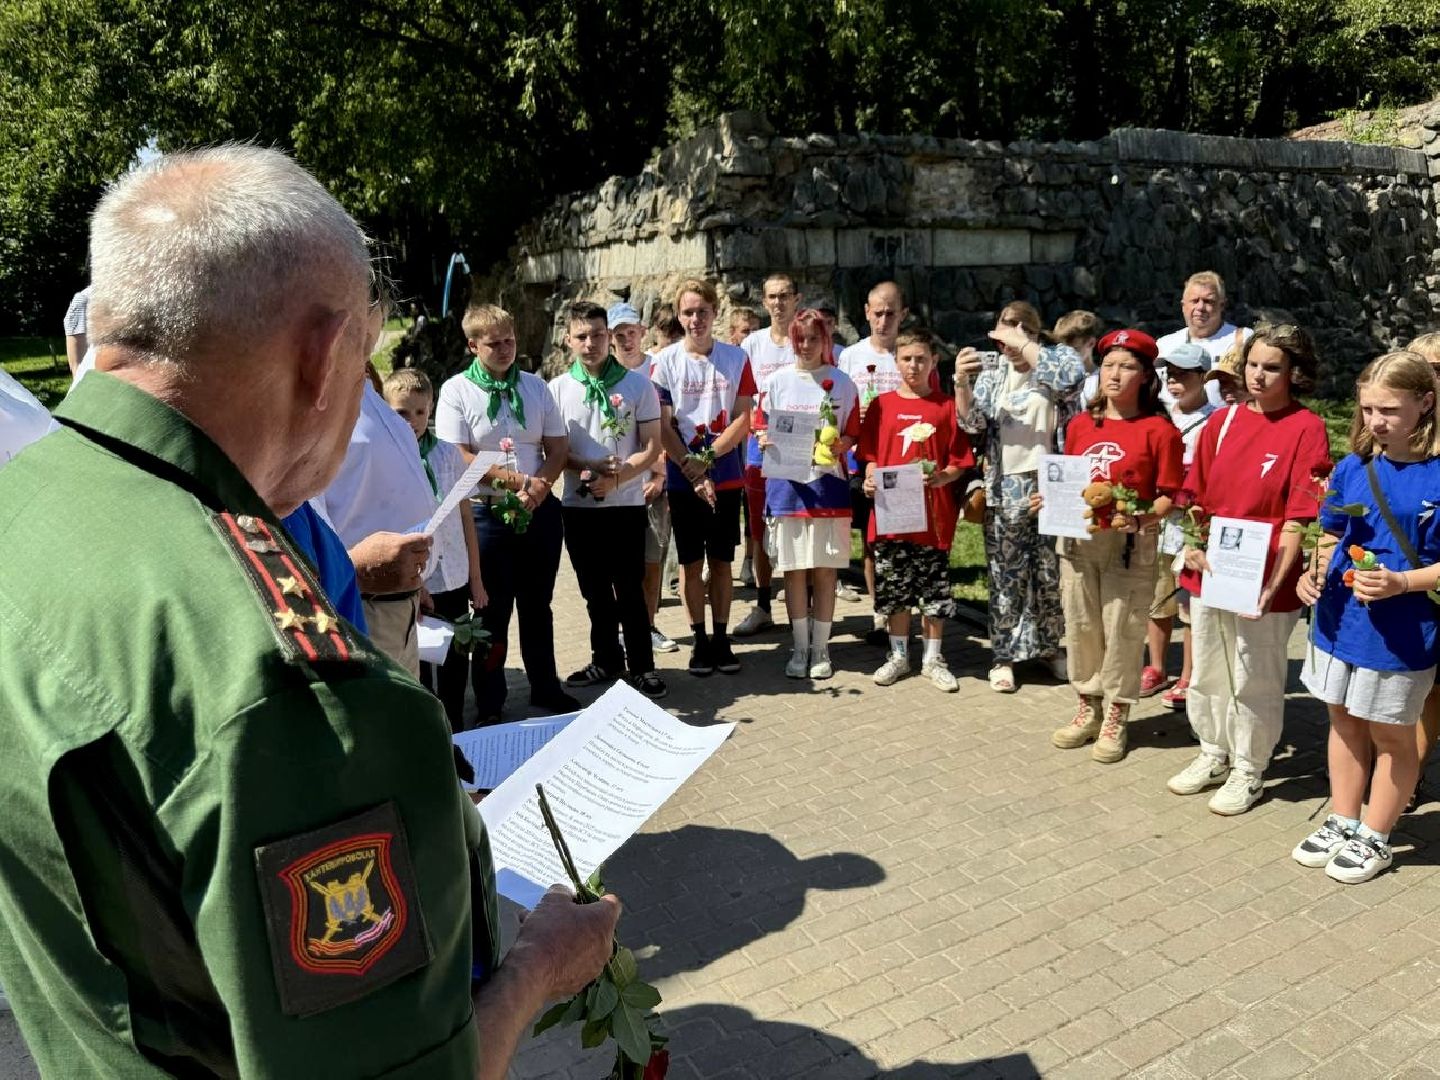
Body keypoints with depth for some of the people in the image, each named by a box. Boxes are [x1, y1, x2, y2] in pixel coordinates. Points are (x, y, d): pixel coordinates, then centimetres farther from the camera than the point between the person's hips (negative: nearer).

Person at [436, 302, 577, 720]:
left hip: (539, 511, 4)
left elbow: (558, 447, 6)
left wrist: (539, 486, -13)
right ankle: (490, 705, 19)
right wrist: (517, 479, -18)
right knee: (493, 612, 6)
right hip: (487, 514, -4)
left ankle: (545, 688, 31)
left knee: (537, 606, 16)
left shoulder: (535, 386, 8)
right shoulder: (456, 390, -4)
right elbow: (458, 458, -12)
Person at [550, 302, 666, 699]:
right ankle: (606, 660, 27)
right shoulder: (557, 389, 3)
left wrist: (617, 477, -18)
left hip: (626, 505, -2)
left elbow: (651, 448, -4)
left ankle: (641, 666, 14)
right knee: (595, 590, 13)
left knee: (629, 590, 2)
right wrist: (588, 467, -16)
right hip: (578, 505, 3)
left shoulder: (637, 385, -2)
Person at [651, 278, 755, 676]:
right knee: (691, 563, 6)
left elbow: (743, 420, -3)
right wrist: (694, 473, -13)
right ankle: (700, 640, 17)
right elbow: (663, 428, -6)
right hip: (683, 480, -1)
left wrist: (707, 458, -14)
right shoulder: (665, 361, -2)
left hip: (727, 478, 1)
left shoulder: (736, 358, 1)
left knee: (721, 561, 9)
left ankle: (721, 638, 19)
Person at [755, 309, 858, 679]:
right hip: (786, 485, 0)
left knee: (825, 570, 4)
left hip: (828, 485, 0)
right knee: (794, 570, 4)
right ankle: (800, 648, 17)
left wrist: (840, 445, -16)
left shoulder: (841, 383, 5)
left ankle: (821, 649, 15)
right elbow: (762, 431, 7)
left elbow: (852, 434, 6)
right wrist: (764, 441, -15)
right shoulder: (775, 381, 6)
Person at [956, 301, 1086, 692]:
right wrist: (962, 384, -18)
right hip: (1006, 488, 1)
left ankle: (1050, 645, 28)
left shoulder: (1058, 357, 1)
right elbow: (973, 423, -1)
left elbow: (1071, 375, -23)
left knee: (1052, 572, 9)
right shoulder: (992, 369, 8)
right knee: (1007, 575, 5)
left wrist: (1022, 344, -21)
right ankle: (1004, 656, 15)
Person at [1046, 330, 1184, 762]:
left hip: (1130, 544, -5)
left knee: (1121, 630, 3)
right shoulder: (1080, 424, 8)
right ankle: (1088, 707, 30)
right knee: (1080, 626, 13)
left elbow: (1169, 497, -8)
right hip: (1077, 538, 5)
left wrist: (1138, 518, -24)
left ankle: (1116, 717, 20)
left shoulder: (1159, 430, -7)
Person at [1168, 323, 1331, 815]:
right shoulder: (1222, 421, 6)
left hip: (1262, 582, -5)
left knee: (1254, 682, 9)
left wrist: (1274, 583, -19)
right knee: (1206, 673, 17)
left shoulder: (1306, 428, -8)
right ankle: (1213, 755, 37)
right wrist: (1191, 545, -5)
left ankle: (1248, 771, 27)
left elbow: (1298, 518, -12)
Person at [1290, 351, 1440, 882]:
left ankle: (1375, 838, 30)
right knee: (1343, 721, 18)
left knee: (1390, 735, 13)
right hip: (1339, 619, 5)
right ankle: (1342, 822, 35)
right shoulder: (1352, 467, 0)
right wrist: (1313, 571, -6)